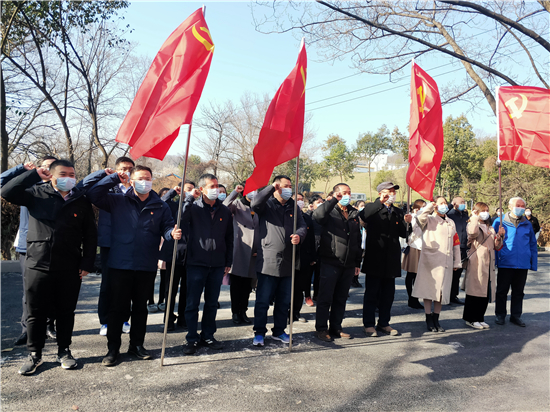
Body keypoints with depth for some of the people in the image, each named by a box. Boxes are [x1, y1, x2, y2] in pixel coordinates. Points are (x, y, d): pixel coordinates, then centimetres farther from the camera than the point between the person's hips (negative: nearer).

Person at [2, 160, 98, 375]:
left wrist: (87, 264, 0)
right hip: (37, 266, 0)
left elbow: (90, 235, 6)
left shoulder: (82, 201, 4)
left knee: (66, 312, 12)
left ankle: (64, 351, 28)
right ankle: (34, 354, 27)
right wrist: (34, 174, -9)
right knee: (36, 313, 9)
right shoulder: (37, 194, 3)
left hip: (69, 269, 1)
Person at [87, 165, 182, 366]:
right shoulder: (118, 201, 3)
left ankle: (137, 344, 29)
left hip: (147, 267, 2)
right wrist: (114, 178, -8)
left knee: (140, 307, 14)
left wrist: (173, 233, -20)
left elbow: (167, 227, 4)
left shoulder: (160, 206, 7)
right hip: (120, 265, -1)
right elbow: (93, 195, -4)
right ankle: (113, 348, 19)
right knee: (117, 308, 6)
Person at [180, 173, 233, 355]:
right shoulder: (194, 207, -3)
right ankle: (192, 339, 17)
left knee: (212, 303, 12)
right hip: (196, 263, -3)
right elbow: (181, 220, -24)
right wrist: (190, 199, -21)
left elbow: (229, 238, 12)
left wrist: (228, 262, 11)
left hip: (217, 265, 3)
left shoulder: (224, 211, 8)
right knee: (192, 303, 4)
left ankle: (208, 336, 26)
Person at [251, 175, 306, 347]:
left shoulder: (294, 207, 13)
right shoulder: (267, 204, 0)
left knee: (284, 302, 14)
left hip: (287, 263, 5)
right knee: (263, 301, 1)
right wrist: (272, 187, -24)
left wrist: (299, 235, -16)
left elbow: (302, 226, 6)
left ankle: (279, 331, 29)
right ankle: (259, 333, 15)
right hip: (268, 262, -5)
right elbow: (255, 203, -21)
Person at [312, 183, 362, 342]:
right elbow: (317, 215, -28)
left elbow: (358, 239, 17)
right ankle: (321, 329, 12)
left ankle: (336, 328, 24)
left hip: (348, 264, 6)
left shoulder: (354, 214, 14)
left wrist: (358, 262, 14)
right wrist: (334, 200, -23)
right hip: (330, 262, -5)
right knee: (326, 297, 1)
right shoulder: (330, 211, -3)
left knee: (341, 298, 13)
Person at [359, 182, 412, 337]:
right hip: (375, 258, -5)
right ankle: (369, 324, 14)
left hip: (391, 259, 5)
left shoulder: (398, 212, 15)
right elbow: (362, 216, -26)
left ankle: (384, 323, 23)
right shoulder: (372, 208, -1)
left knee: (388, 293, 11)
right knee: (372, 292, 3)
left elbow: (403, 234, 12)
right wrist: (380, 202, -26)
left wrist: (406, 223, -7)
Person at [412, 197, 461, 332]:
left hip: (446, 262, 5)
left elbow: (456, 242, 20)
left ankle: (436, 320, 18)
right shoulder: (429, 220, 2)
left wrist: (457, 262, 17)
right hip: (430, 261, -5)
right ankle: (429, 320, 8)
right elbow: (420, 220, -23)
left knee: (441, 291, 7)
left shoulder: (451, 222, 19)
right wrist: (430, 206, -18)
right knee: (429, 290, -1)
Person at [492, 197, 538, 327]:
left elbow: (533, 245, 13)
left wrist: (533, 263, 6)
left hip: (523, 264, 3)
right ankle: (500, 315, 19)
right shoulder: (499, 222, 0)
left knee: (518, 292, 13)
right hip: (505, 264, -3)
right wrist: (493, 261, -5)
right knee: (502, 291, 6)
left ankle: (516, 315, 25)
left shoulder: (527, 225, 10)